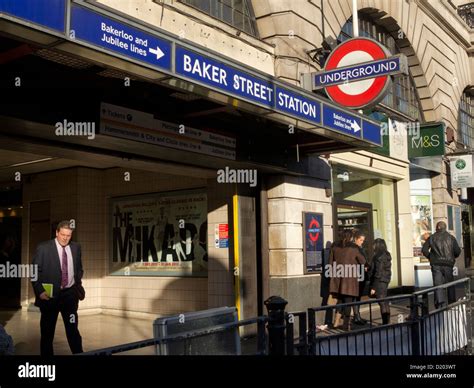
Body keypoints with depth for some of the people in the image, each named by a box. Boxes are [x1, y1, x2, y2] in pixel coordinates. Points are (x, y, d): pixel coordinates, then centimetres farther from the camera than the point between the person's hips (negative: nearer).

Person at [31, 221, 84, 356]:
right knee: (47, 331, 9)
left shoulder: (76, 247, 5)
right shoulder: (43, 248, -7)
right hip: (50, 295, -2)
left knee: (73, 328, 4)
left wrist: (78, 284, 6)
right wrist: (40, 291, -14)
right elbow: (35, 271, -6)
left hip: (70, 294, 2)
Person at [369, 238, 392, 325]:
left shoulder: (379, 257, -17)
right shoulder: (387, 255, 10)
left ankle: (385, 322, -1)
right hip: (385, 281, 9)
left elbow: (378, 272, -19)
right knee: (385, 303, 15)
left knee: (382, 303, -4)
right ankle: (387, 321, 22)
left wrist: (373, 287, -17)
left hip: (379, 282, -9)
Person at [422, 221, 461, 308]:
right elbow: (457, 251, -2)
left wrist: (430, 258, 11)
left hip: (436, 265, -1)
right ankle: (452, 304, 19)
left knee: (438, 284, -4)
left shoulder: (432, 237, 6)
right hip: (448, 264, 1)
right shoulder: (450, 237, 6)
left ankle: (440, 303, -19)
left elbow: (424, 250, -2)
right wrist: (452, 257, 16)